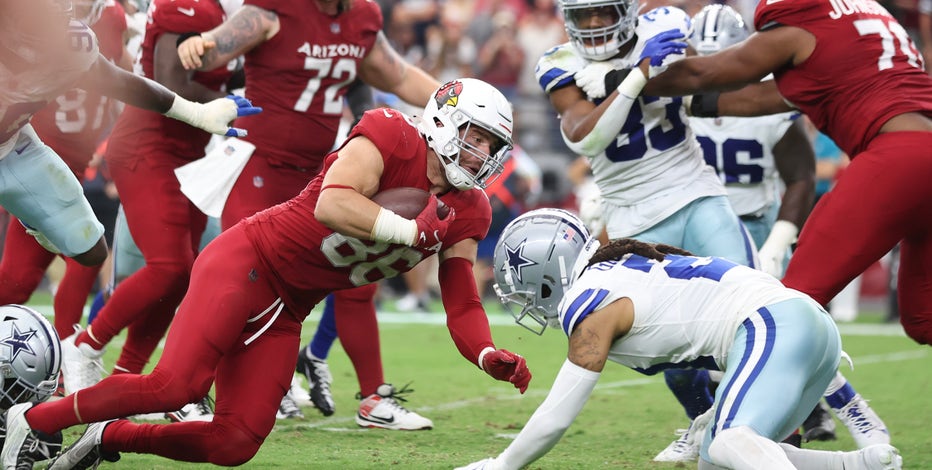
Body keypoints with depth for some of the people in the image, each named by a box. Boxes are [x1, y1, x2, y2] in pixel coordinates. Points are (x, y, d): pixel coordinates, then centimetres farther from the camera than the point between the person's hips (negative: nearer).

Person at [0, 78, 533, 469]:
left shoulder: (466, 215, 7)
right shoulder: (390, 135, -14)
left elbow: (463, 305, 5)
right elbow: (332, 205, -29)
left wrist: (490, 356, -13)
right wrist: (410, 231, -29)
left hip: (287, 311, 8)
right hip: (246, 261, -8)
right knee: (177, 385, -24)